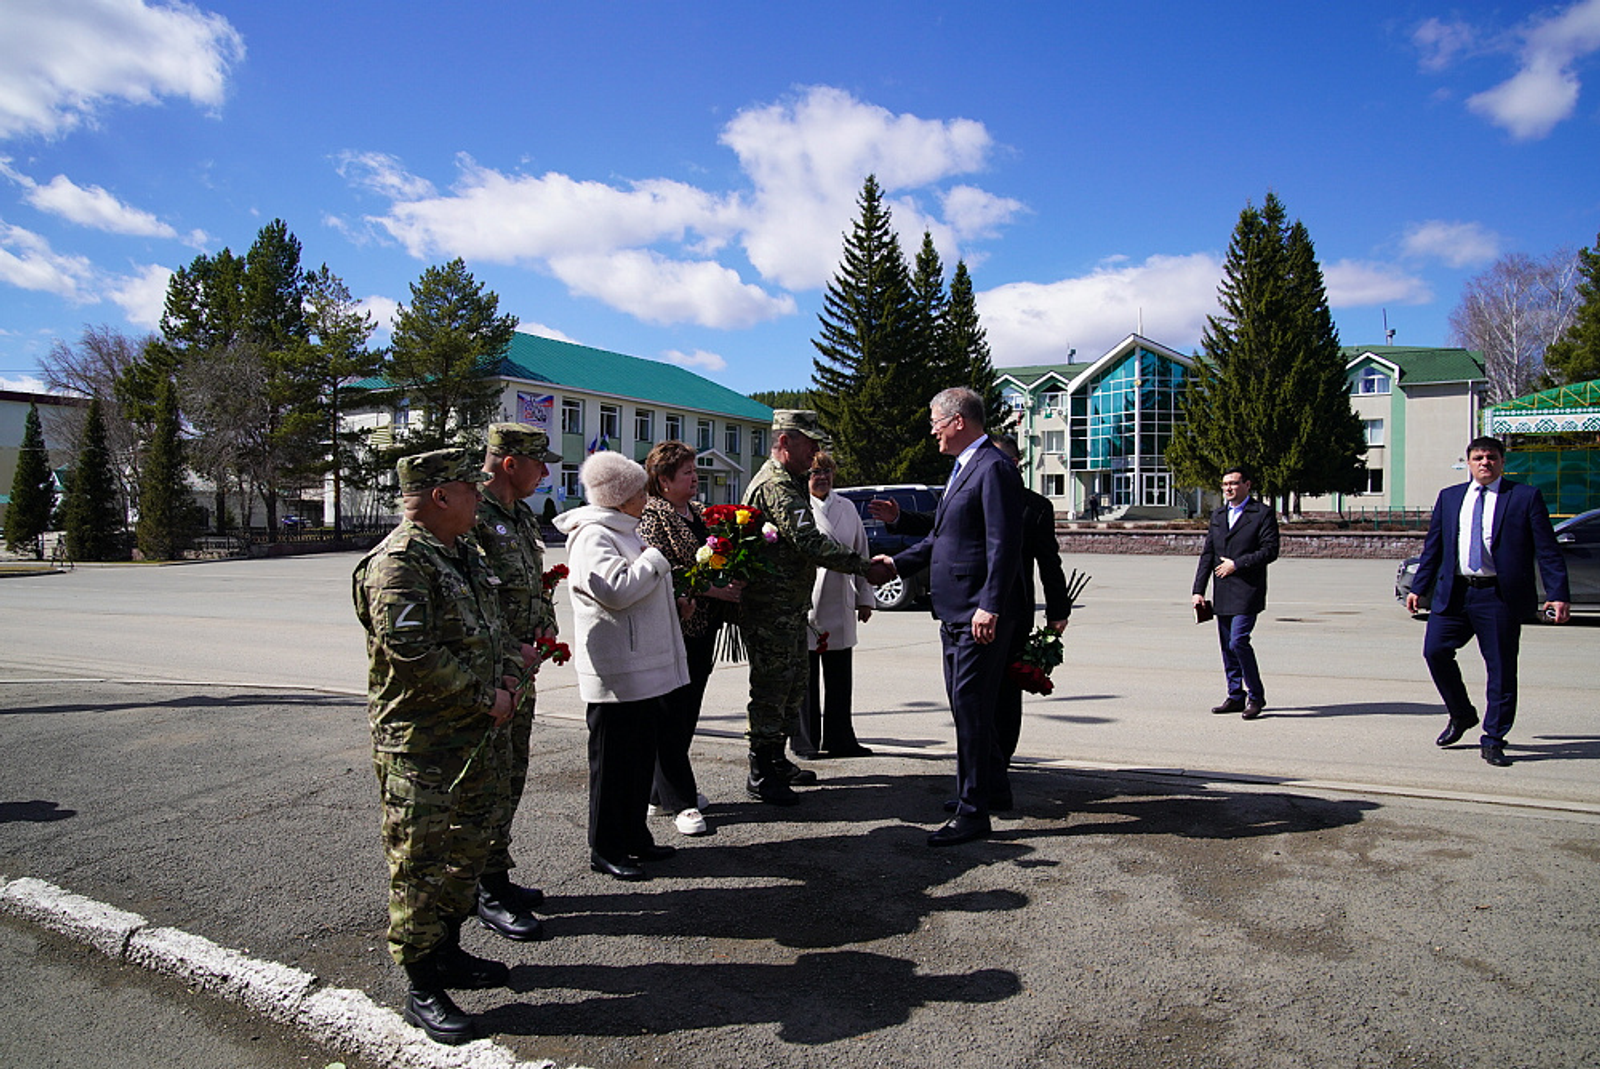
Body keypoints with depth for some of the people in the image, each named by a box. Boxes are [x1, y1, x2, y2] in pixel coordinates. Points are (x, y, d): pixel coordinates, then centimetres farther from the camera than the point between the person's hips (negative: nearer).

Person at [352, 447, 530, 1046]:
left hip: (477, 735, 9)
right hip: (420, 744, -9)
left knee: (468, 847, 19)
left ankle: (447, 951, 36)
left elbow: (493, 626, 21)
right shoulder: (397, 563, -18)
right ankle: (422, 988, 15)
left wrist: (506, 677, 3)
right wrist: (484, 697, -17)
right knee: (420, 862, 2)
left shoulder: (466, 554, 13)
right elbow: (411, 651, -25)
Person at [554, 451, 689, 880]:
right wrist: (655, 559, -16)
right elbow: (616, 590, -29)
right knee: (613, 760, 1)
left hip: (644, 667, 10)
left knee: (641, 756, 16)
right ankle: (605, 849, 14)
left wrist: (675, 602, 16)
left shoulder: (623, 531, 17)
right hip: (616, 672, -10)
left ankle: (634, 837, 28)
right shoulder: (592, 536, -15)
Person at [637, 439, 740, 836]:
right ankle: (680, 802, 6)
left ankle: (664, 789, 27)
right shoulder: (651, 516, -10)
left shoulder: (697, 512, 16)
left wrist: (730, 578, 6)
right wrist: (709, 588, -20)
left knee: (687, 713, 13)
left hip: (702, 628, 8)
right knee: (671, 717, -1)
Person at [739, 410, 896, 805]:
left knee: (793, 689, 18)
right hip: (771, 612, -11)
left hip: (792, 609, 11)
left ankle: (778, 761, 30)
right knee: (771, 690, -2)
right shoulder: (774, 485, -18)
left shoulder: (789, 483, 18)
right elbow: (810, 541, -27)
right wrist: (864, 567, -25)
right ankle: (760, 774, 8)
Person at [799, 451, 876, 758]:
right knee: (806, 678, 4)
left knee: (839, 680, 10)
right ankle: (807, 742, 15)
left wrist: (865, 598, 15)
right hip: (804, 604, -5)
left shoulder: (847, 508, 13)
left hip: (840, 606, 5)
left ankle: (840, 739, 19)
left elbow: (861, 553, 17)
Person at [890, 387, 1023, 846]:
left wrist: (990, 606, -26)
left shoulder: (994, 468, -14)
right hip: (954, 611, 11)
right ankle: (988, 788, 33)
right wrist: (897, 563, 20)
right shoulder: (963, 468, 18)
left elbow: (1004, 545, -21)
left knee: (971, 706, -6)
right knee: (965, 705, 18)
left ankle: (973, 812, 2)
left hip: (980, 614, -11)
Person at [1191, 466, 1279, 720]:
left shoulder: (1263, 514, -3)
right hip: (1222, 593, 7)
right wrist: (1198, 590, 7)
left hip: (1247, 592, -6)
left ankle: (1256, 696, 2)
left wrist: (1237, 564, -14)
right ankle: (1236, 696, 20)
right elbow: (1207, 554, 13)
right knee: (1227, 646, 10)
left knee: (1238, 641, -14)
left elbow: (1270, 551, -10)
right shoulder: (1218, 515, 15)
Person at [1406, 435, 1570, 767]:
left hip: (1500, 596, -3)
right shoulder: (1449, 497, 13)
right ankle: (1461, 715, 20)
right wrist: (1419, 588, 11)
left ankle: (1493, 741, 12)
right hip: (1453, 592, 3)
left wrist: (1558, 596, -7)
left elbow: (1547, 550, 0)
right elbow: (1433, 547, 15)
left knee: (1501, 669, 1)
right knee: (1435, 650, -4)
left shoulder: (1526, 497, 3)